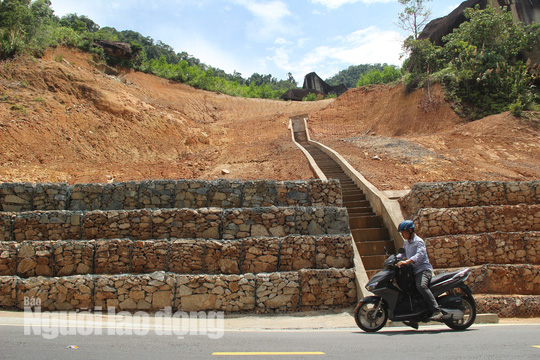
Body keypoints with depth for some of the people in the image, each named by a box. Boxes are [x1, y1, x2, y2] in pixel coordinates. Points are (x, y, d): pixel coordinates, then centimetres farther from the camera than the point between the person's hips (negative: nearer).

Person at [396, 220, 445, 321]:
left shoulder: (419, 241, -10)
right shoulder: (406, 243, 18)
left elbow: (420, 254, -26)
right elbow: (402, 253, 26)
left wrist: (407, 261, -39)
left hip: (424, 269, -10)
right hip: (413, 271, 10)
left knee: (421, 286, -35)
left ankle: (437, 311, -35)